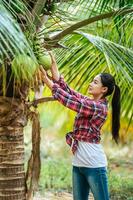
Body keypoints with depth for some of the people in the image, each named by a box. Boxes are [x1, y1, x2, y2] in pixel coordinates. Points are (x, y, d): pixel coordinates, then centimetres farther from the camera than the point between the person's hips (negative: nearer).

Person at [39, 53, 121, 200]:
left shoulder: (99, 107, -16)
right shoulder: (89, 102, 10)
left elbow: (70, 100, -20)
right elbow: (69, 92, 2)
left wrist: (48, 82, -17)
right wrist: (54, 69, -4)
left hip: (94, 165, -9)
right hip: (78, 163, 9)